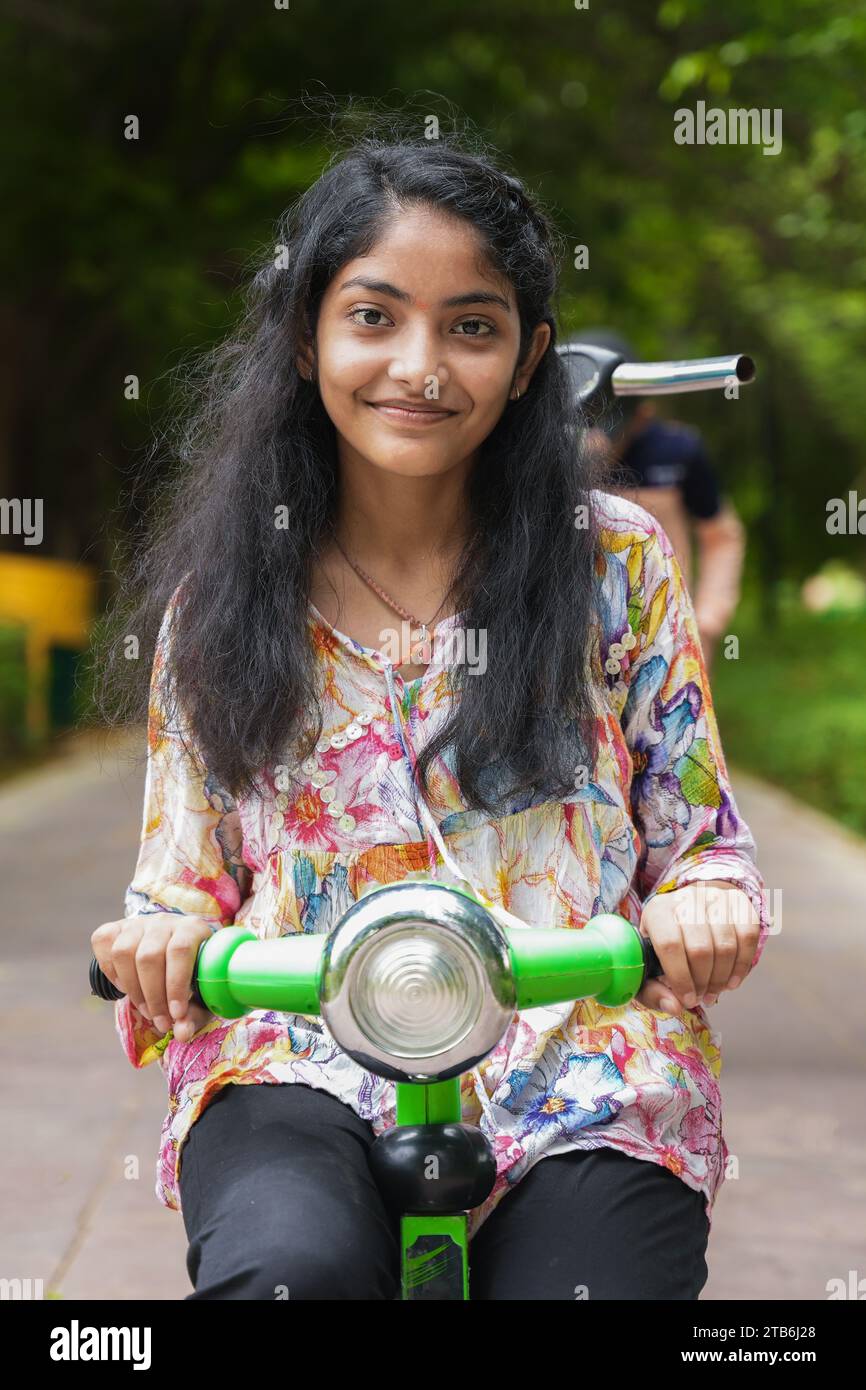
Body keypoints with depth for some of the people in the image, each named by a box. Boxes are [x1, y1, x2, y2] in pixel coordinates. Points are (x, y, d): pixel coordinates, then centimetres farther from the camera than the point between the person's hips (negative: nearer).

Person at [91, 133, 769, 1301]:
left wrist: (704, 904, -15)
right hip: (302, 1063, 0)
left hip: (578, 1076, 1)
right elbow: (192, 874, 13)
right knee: (287, 1269, -32)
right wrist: (165, 940, -10)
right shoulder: (220, 591, 8)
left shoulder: (617, 562, 5)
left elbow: (698, 838, 8)